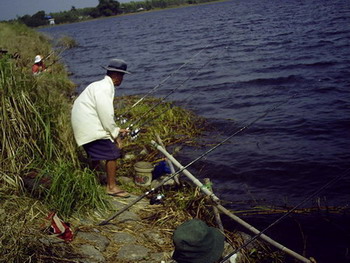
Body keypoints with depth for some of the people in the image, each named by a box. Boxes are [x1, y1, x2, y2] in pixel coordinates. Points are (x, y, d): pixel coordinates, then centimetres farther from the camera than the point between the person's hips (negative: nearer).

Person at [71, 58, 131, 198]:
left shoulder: (100, 85, 17)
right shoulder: (105, 87, -16)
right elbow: (105, 113, -21)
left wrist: (116, 129, 19)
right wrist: (114, 132, -10)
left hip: (83, 127, 11)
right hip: (91, 127, -11)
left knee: (96, 155, 22)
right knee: (112, 153, -7)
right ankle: (112, 187, -1)